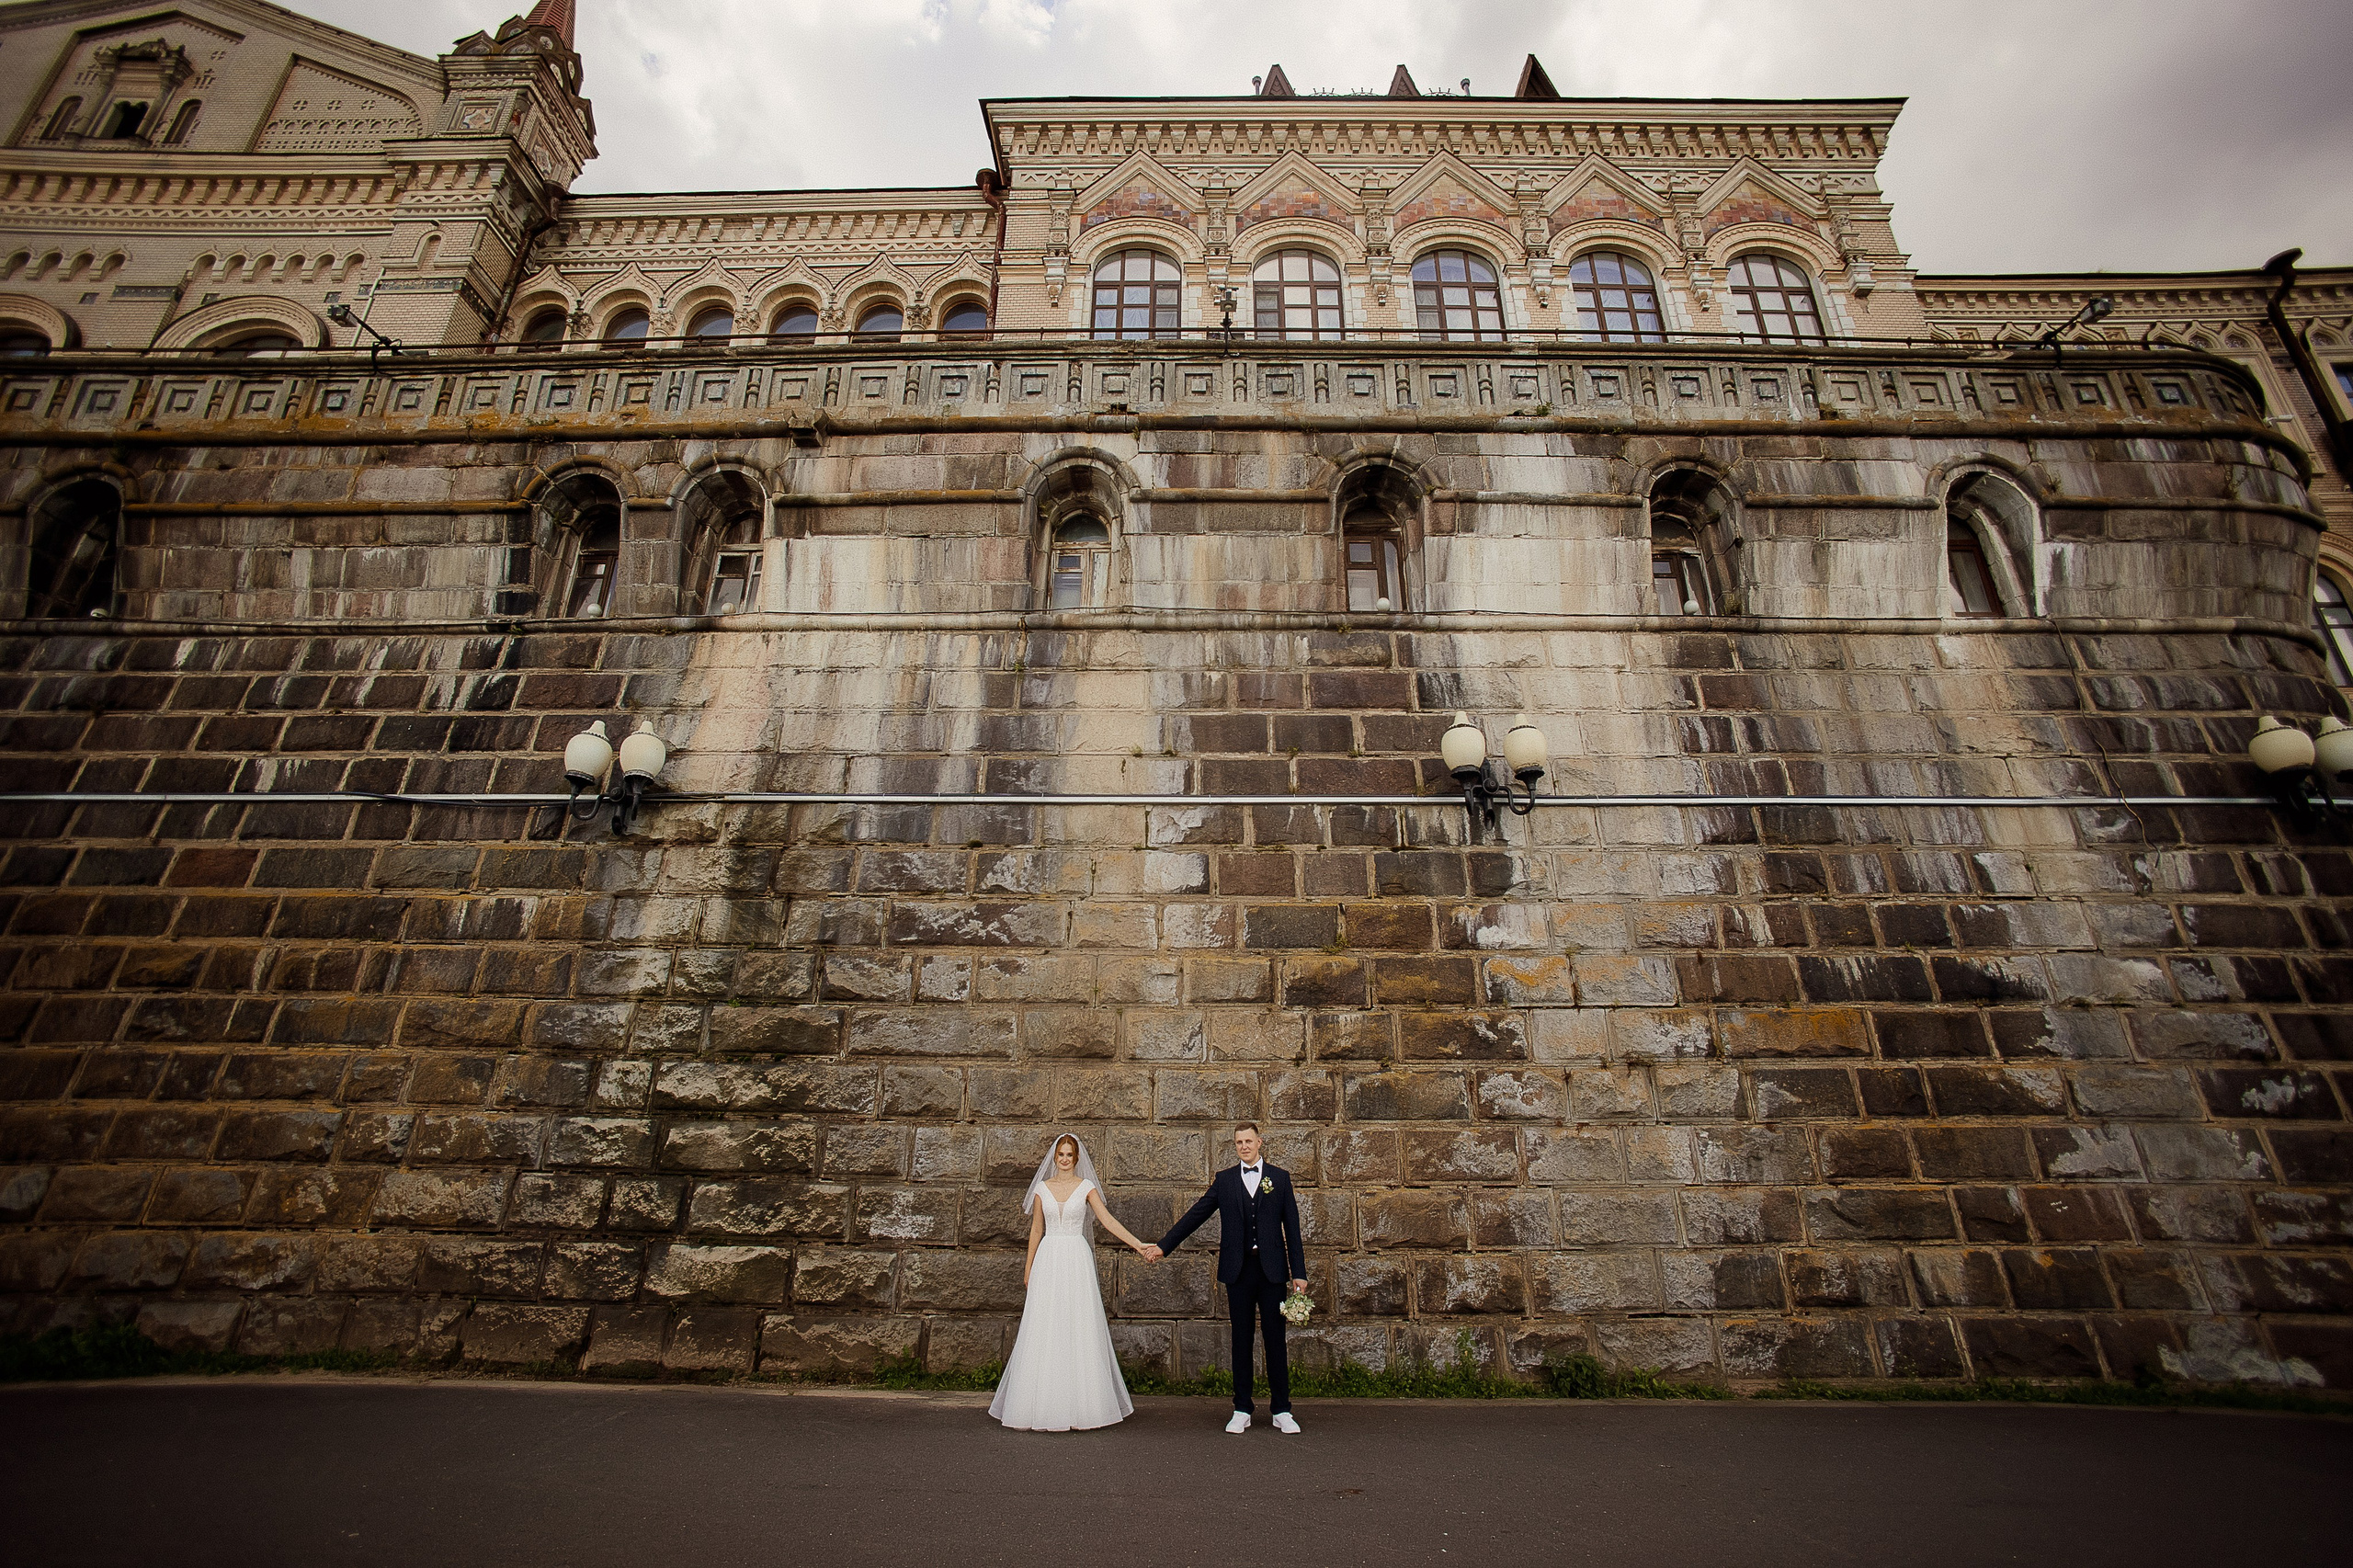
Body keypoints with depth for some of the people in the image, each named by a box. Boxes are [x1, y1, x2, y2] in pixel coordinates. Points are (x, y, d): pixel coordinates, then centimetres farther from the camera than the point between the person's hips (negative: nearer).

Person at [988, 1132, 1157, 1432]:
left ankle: (1078, 1406, 7)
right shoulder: (1042, 1188, 7)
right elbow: (1036, 1230, 13)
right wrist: (1028, 1267, 13)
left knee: (1078, 1330, -1)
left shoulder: (1086, 1187, 2)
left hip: (1077, 1260, -2)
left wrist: (1138, 1245, -12)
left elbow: (1109, 1221, -3)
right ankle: (1043, 1406, 8)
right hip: (1048, 1260, 2)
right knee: (1044, 1332, 0)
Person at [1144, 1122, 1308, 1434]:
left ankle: (1282, 1411, 15)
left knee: (1275, 1339, 4)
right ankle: (1242, 1411, 17)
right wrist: (1164, 1245, 7)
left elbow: (1292, 1226, 5)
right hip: (1238, 1270, 1)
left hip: (1271, 1268, -1)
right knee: (1241, 1339, 7)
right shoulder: (1224, 1180, 7)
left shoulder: (1280, 1177, 5)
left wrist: (1298, 1271, 1)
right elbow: (1195, 1215, 9)